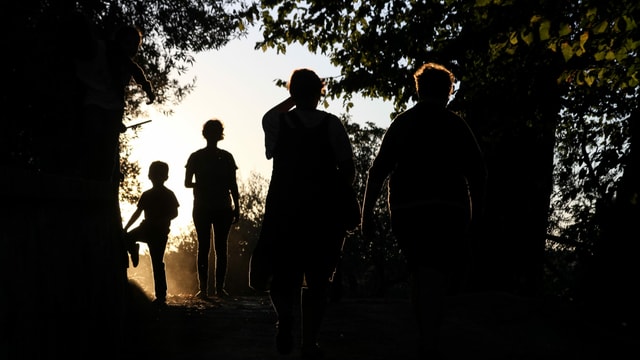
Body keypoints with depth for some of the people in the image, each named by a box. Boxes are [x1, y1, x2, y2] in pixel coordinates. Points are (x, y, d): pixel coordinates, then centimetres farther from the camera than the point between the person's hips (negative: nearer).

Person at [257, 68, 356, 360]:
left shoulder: (276, 123, 2)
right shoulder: (331, 124, -4)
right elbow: (348, 170, -6)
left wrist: (295, 97, 31)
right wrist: (335, 192, 10)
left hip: (282, 210, 1)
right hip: (324, 212, -1)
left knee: (281, 274, 14)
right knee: (316, 280, 11)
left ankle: (285, 316, -13)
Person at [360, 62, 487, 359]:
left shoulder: (400, 124, 13)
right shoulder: (455, 125, 5)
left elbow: (377, 172, 8)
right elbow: (477, 173, 1)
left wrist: (367, 215, 10)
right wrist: (476, 213, 11)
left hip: (405, 209, 3)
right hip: (447, 208, -3)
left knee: (418, 273, 17)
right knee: (434, 276, -9)